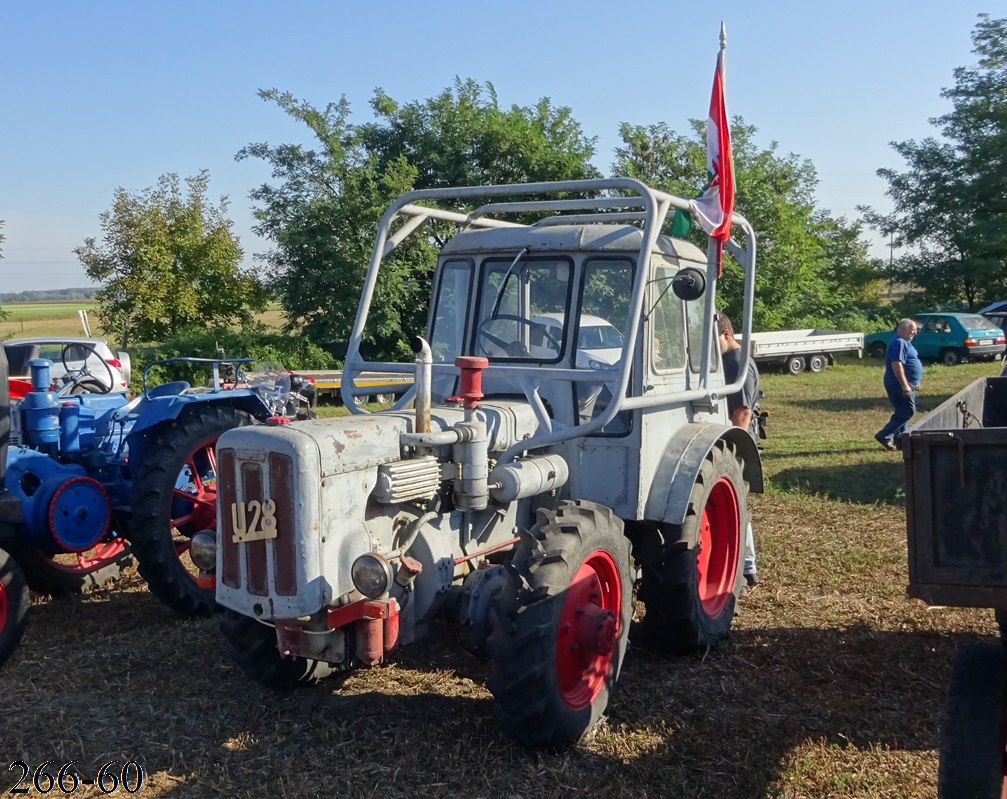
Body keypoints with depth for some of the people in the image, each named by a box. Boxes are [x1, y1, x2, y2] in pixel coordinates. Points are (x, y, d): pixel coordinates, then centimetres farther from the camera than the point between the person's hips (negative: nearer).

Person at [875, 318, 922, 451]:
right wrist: (905, 385, -28)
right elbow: (897, 365, -25)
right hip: (899, 385, -11)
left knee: (902, 412, 12)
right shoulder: (898, 343, -17)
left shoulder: (904, 342, 18)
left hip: (905, 384, 11)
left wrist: (914, 383, 27)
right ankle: (884, 436, -10)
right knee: (908, 412, -11)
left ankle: (900, 440, 17)